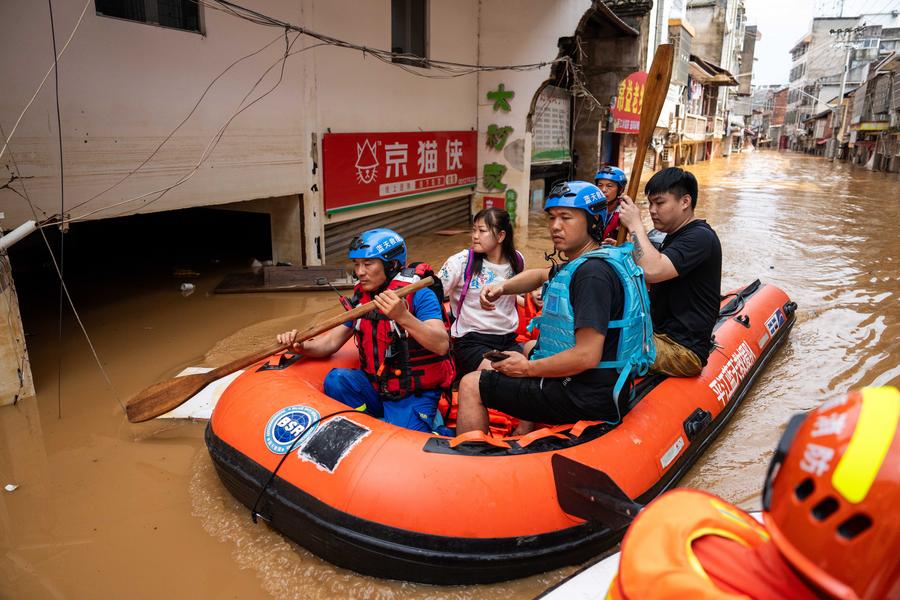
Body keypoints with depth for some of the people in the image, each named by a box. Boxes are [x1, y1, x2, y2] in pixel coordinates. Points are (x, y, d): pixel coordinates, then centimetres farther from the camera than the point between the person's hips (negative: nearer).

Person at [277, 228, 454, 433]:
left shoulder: (419, 295, -15)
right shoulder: (361, 297, 5)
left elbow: (442, 345, -28)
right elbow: (332, 342, 8)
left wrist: (403, 316, -41)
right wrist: (302, 346, -13)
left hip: (414, 394, -6)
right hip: (377, 385, 6)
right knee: (336, 380, -18)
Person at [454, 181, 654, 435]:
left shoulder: (593, 271, -22)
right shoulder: (586, 262, 9)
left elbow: (587, 357, -28)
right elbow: (542, 275, 25)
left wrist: (528, 368, -15)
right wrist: (502, 287, 5)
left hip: (584, 395, -11)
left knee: (471, 385, -6)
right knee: (527, 349, 35)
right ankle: (522, 437, 30)